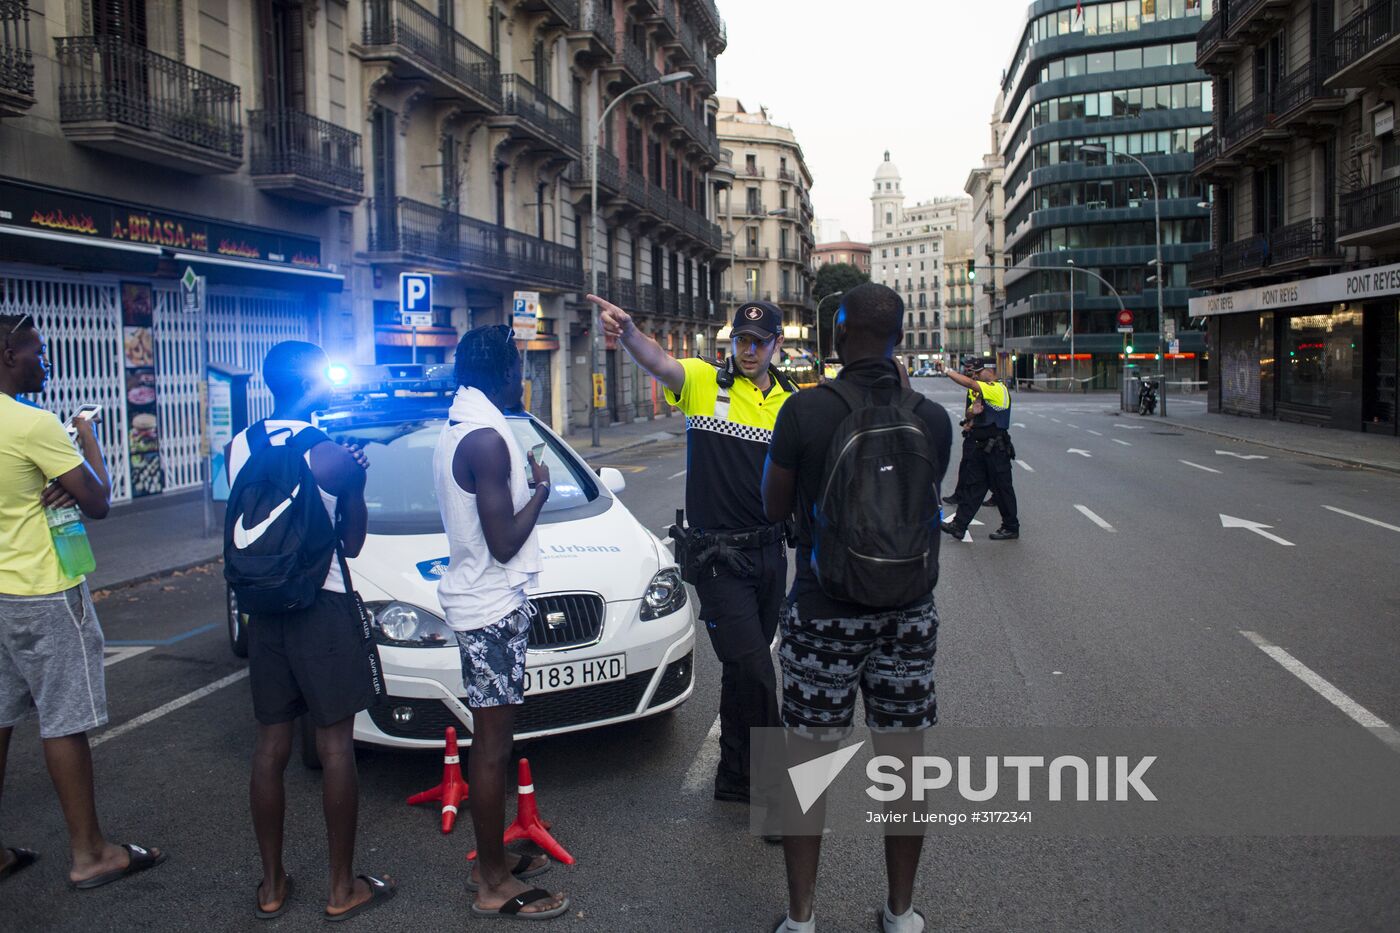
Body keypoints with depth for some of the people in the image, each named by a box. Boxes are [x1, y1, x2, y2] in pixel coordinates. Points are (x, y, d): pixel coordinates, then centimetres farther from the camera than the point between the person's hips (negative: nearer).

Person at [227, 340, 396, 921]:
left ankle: (271, 884, 23)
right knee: (335, 746, 3)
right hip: (322, 610, -5)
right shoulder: (332, 453, -12)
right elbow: (352, 543, -5)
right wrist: (357, 482, 6)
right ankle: (343, 889, 12)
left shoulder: (237, 449, 2)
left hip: (263, 610, 5)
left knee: (270, 746, 13)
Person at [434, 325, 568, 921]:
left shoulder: (458, 429, 11)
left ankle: (491, 861, 29)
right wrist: (541, 489, -9)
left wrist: (523, 482, 13)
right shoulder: (487, 438, -21)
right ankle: (495, 886, 10)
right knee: (493, 745, -1)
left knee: (489, 739, 17)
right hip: (494, 605, -10)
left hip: (477, 600, 10)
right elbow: (504, 544, -21)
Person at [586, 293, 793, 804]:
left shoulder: (792, 403, 4)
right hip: (717, 556, -5)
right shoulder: (705, 382, -8)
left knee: (745, 667, 19)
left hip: (769, 552, 5)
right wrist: (628, 331, -48)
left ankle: (736, 776, 36)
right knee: (752, 669, -10)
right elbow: (659, 363, -29)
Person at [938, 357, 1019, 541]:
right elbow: (970, 412, 12)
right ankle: (959, 525, 6)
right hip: (981, 448, 9)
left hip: (996, 450, -9)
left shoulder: (998, 389, -15)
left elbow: (968, 383, -25)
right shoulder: (983, 391, 16)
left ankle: (1011, 528, 12)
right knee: (973, 486, 6)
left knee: (1002, 488, 0)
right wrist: (973, 411, -13)